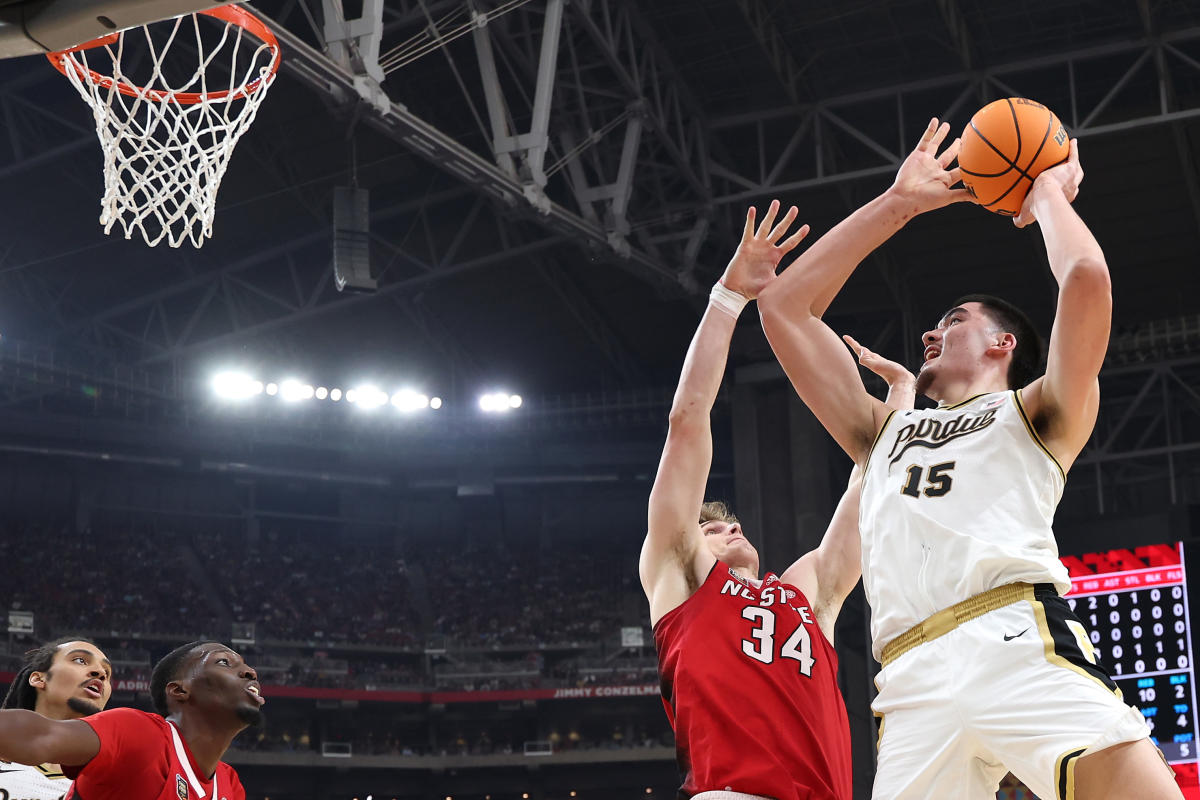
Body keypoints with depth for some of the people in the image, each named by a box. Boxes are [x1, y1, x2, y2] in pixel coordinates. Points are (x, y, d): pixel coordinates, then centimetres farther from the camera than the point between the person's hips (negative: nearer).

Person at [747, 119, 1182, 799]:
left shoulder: (1035, 414, 23)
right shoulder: (884, 433, 35)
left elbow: (1087, 279, 5)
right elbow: (784, 307, 33)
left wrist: (1049, 193, 25)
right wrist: (897, 204, 35)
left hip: (1020, 641, -3)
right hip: (914, 686, 4)